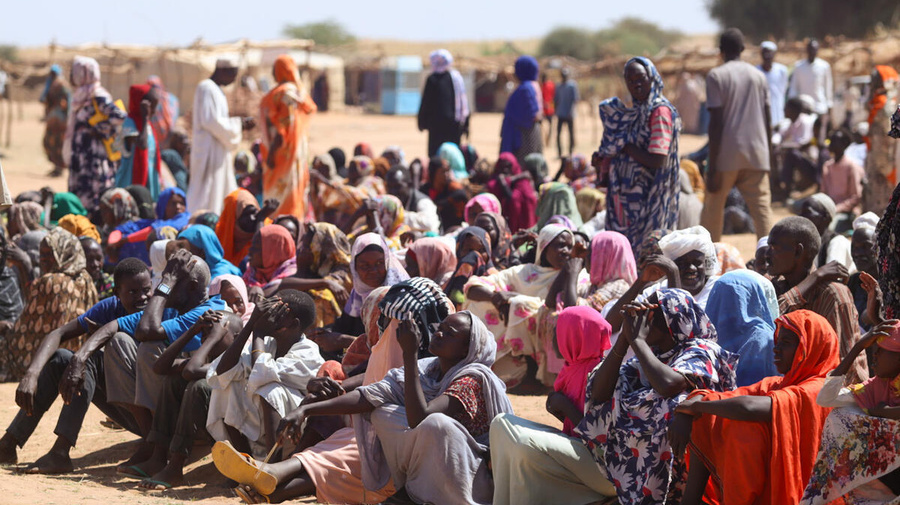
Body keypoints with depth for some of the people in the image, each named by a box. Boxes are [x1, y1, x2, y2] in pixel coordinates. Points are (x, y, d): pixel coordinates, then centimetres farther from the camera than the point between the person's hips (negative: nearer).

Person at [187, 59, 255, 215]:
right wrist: (238, 124, -12)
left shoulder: (214, 89, 17)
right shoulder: (208, 89, -15)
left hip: (216, 151, 11)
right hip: (210, 150, -11)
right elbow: (211, 121, -21)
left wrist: (240, 123, 9)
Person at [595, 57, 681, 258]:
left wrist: (625, 146, -13)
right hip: (628, 193, 9)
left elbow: (656, 160, -21)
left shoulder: (660, 112, -13)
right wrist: (604, 158, -1)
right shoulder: (635, 111, 13)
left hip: (648, 197, -9)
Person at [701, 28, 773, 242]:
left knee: (712, 209, 10)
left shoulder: (716, 76, -3)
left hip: (727, 154, -3)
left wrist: (712, 167, -9)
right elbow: (767, 122, 11)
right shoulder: (759, 76, 11)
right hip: (757, 153, 3)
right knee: (762, 208, -1)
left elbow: (716, 122, -9)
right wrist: (768, 157, 20)